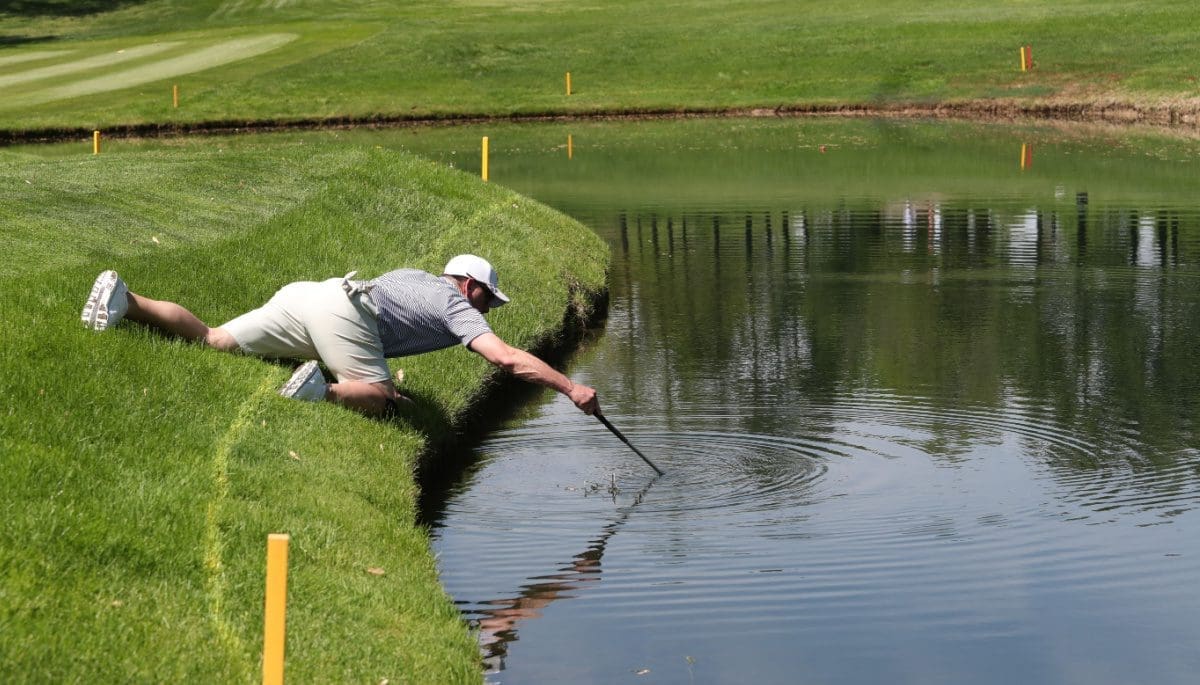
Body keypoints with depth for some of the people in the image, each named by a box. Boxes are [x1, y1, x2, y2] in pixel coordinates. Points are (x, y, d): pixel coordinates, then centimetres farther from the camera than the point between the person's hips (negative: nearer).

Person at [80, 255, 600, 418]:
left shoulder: (414, 277, 34)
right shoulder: (457, 307, 12)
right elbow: (507, 359, 1)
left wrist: (378, 375, 38)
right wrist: (571, 388, 4)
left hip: (303, 295, 8)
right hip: (341, 313, -8)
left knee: (210, 341, 5)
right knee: (379, 402, -6)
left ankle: (125, 300, -8)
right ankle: (323, 390, -31)